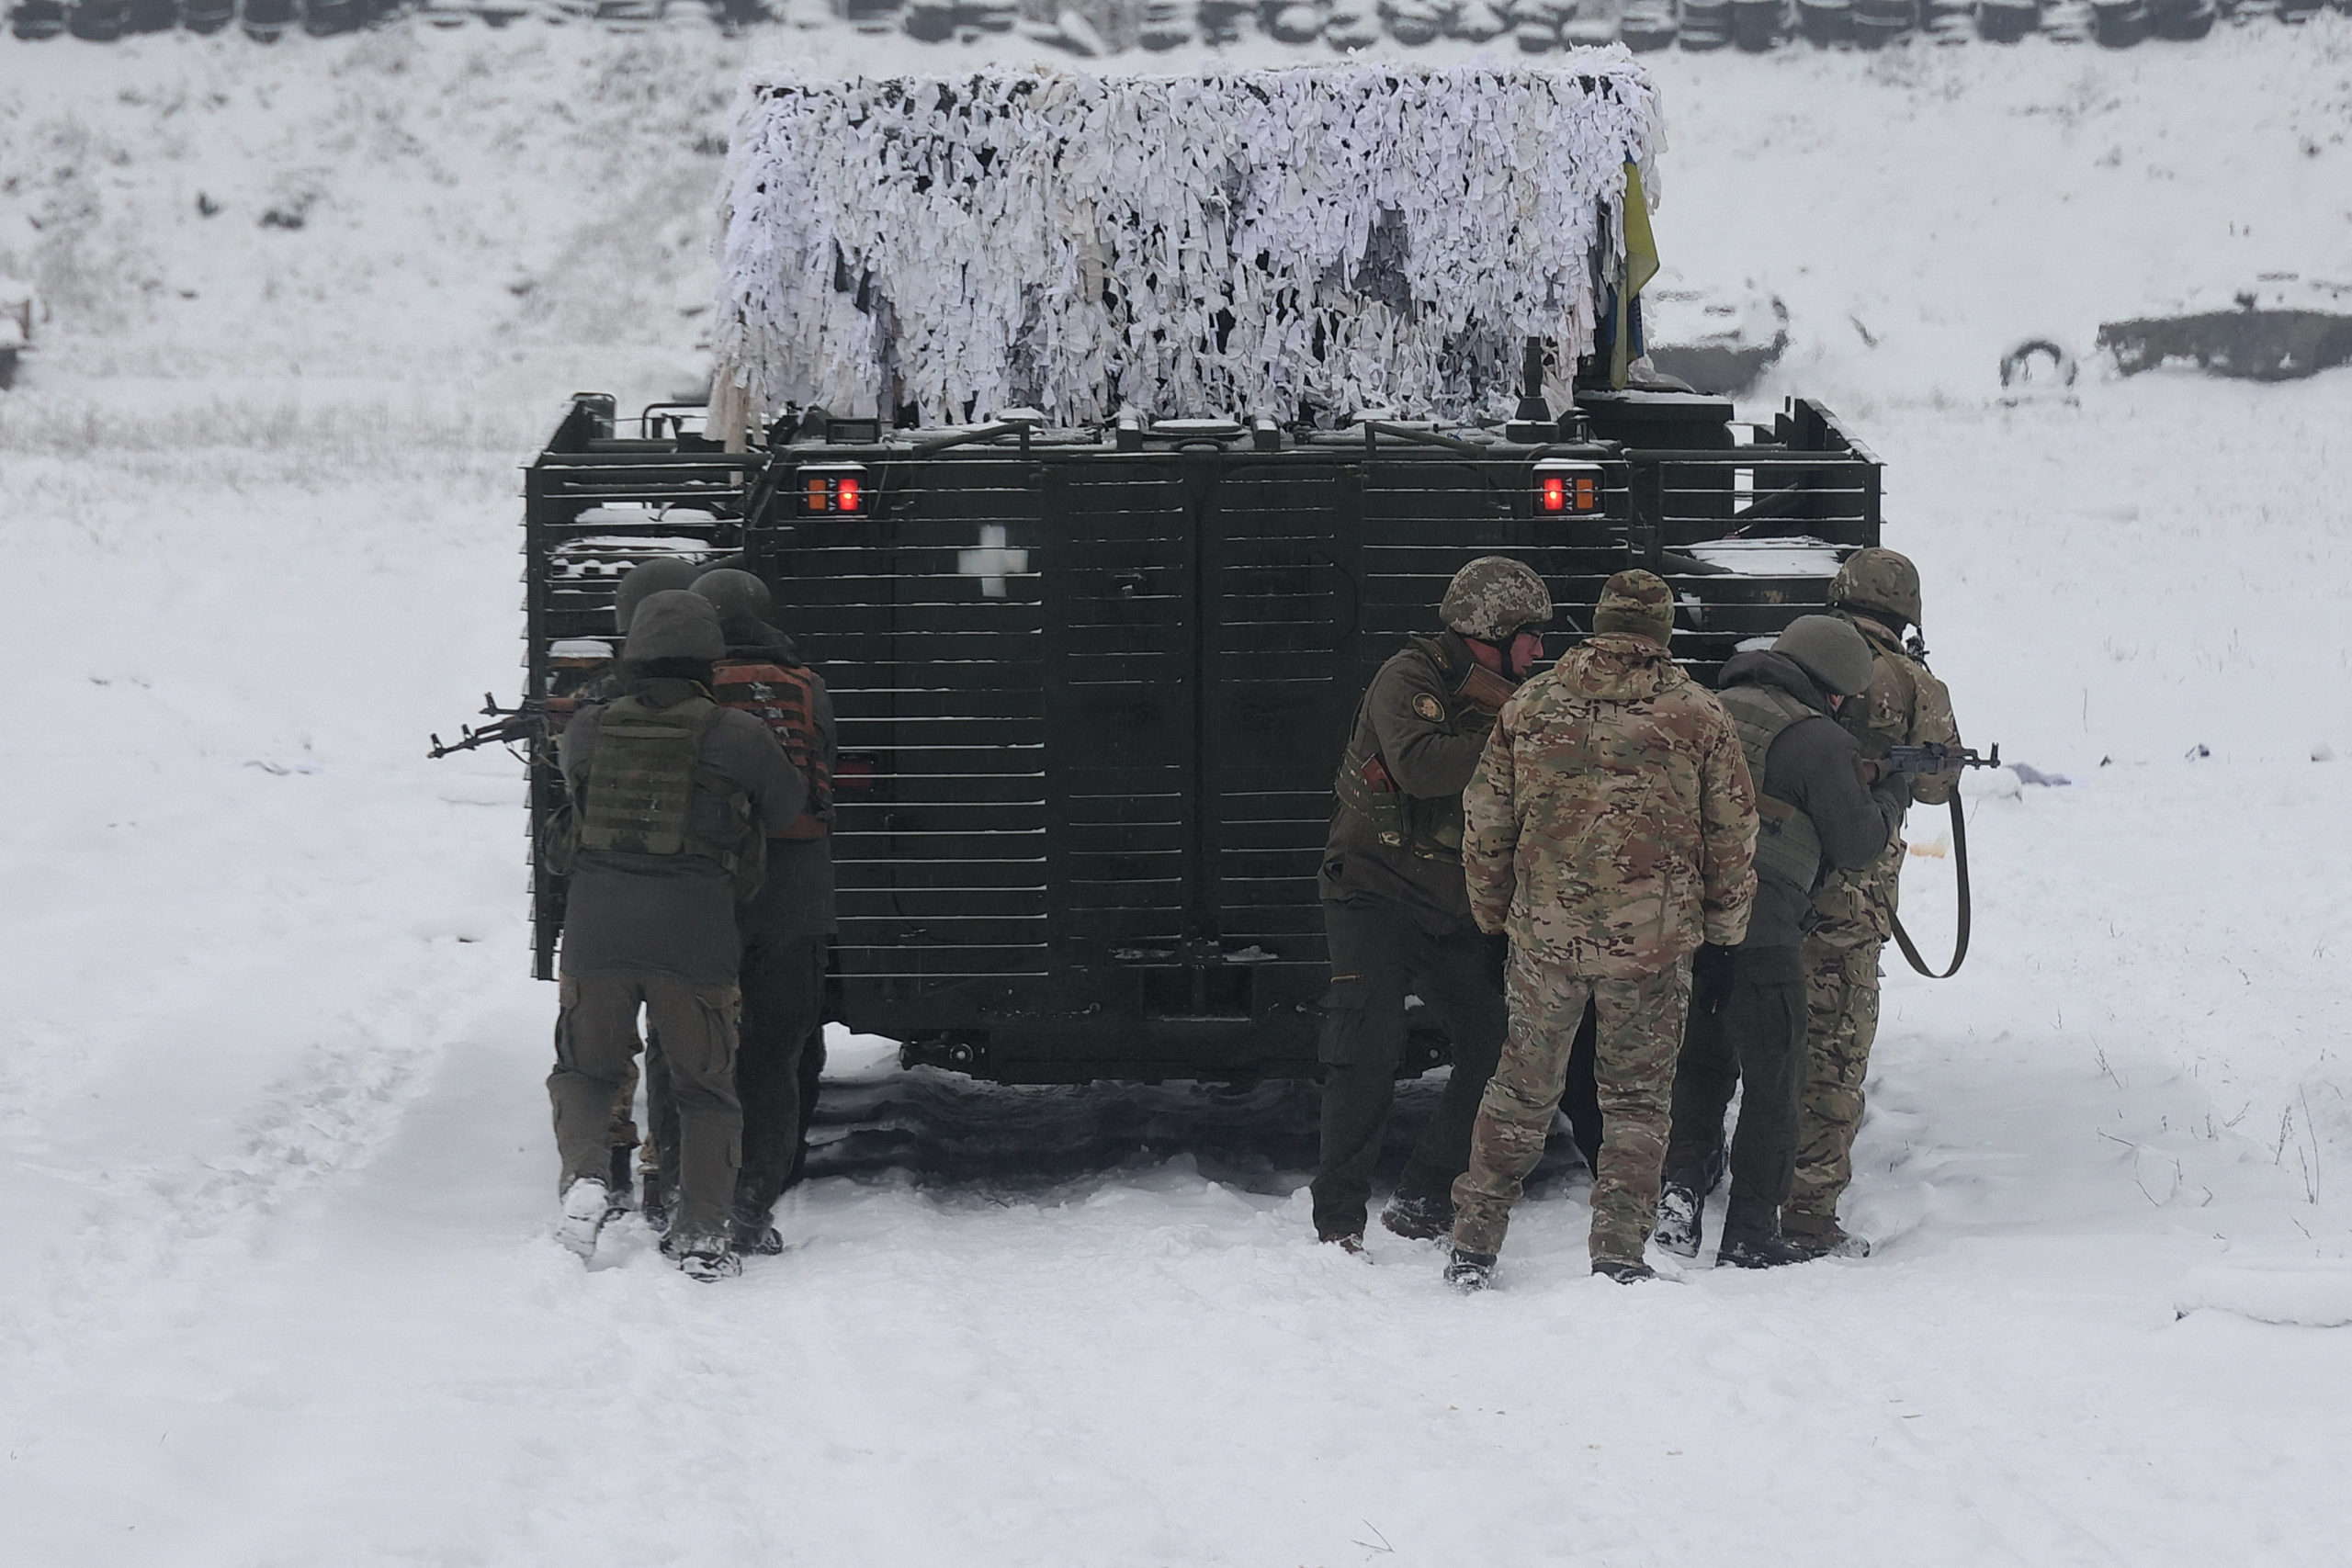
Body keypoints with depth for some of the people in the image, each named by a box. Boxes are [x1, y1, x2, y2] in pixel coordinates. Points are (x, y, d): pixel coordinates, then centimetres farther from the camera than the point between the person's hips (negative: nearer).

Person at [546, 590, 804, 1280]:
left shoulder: (587, 732, 7)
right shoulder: (739, 738, 0)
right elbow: (787, 809, 15)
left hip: (595, 928, 1)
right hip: (695, 937, -1)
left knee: (584, 1070, 20)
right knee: (706, 1090, 13)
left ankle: (584, 1172, -6)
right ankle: (702, 1233, 3)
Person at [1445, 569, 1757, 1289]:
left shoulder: (1530, 706, 2)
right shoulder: (1699, 716, -2)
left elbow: (1484, 824, 6)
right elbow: (1733, 837, 3)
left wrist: (1494, 912, 20)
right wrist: (1724, 926, 16)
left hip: (1544, 936, 2)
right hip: (1653, 942, -2)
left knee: (1521, 1090, 15)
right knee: (1636, 1098, 10)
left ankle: (1473, 1244, 17)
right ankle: (1618, 1253, 4)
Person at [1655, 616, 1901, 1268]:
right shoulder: (1817, 740, -5)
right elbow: (1854, 843, 0)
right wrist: (1891, 799, 17)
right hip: (1758, 931, -6)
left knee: (1698, 1065, 20)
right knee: (1772, 1080, 5)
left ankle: (1680, 1186, 5)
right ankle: (1750, 1232, 5)